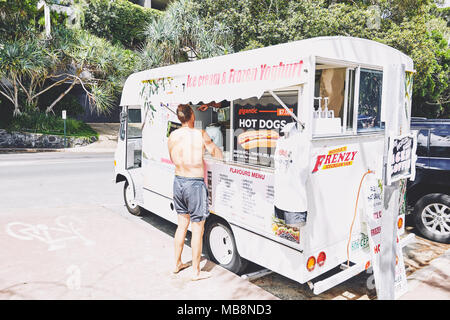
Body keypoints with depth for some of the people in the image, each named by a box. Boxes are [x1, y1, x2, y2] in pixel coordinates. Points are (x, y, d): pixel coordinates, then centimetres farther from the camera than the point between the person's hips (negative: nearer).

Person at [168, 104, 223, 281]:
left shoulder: (172, 136, 3)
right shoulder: (200, 134, -12)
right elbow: (219, 156, -4)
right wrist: (210, 143, 15)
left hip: (178, 181, 6)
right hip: (195, 183, -6)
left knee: (182, 224, 21)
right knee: (197, 228, 5)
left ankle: (177, 263, 33)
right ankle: (196, 271, 16)